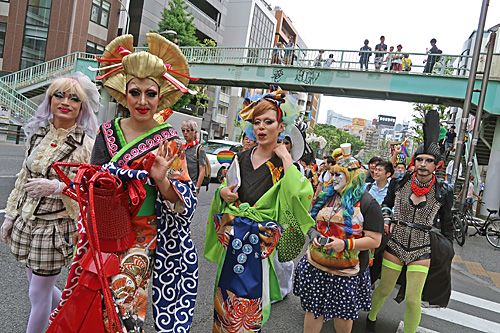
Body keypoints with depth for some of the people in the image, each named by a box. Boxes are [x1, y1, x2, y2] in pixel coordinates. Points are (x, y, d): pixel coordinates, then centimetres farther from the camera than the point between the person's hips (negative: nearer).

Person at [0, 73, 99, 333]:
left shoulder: (87, 144, -13)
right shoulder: (38, 134, 5)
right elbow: (24, 179, 14)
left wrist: (57, 187, -28)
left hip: (56, 226, -6)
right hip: (26, 221, 6)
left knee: (39, 293, 5)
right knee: (37, 284, 19)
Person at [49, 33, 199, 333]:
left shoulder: (169, 140, -7)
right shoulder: (108, 132, 2)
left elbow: (185, 203, -9)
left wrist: (161, 179, -26)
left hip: (143, 234, -3)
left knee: (122, 292, -11)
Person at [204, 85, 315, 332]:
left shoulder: (284, 165, -7)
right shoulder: (241, 159, 7)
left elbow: (302, 196, -26)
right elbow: (224, 192, 19)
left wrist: (286, 159, -20)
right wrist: (222, 193, -4)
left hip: (259, 245, -4)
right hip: (231, 241, 4)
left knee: (246, 309, 8)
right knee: (224, 299, 16)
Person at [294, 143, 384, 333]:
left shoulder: (367, 203, -8)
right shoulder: (325, 197, 9)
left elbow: (375, 240, -11)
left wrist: (346, 244, -23)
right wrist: (313, 233, -4)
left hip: (346, 271, -4)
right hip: (315, 265, 5)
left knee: (342, 315, 12)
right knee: (312, 310, 12)